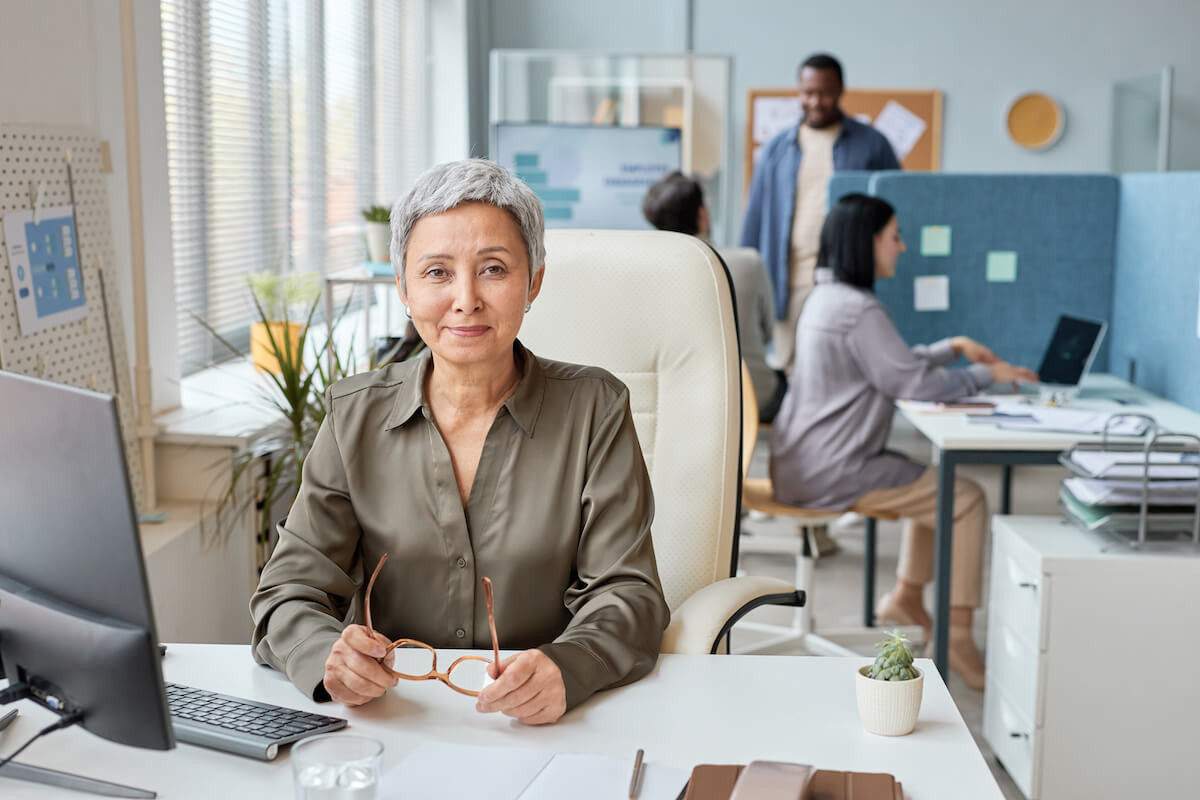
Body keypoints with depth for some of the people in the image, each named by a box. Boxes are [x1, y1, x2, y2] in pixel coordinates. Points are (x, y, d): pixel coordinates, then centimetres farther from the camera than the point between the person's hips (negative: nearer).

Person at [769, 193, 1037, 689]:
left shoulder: (828, 296, 13)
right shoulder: (858, 309, -18)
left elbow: (896, 364, 20)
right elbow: (915, 383, -16)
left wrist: (954, 347, 13)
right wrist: (988, 375, -5)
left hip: (805, 462, 10)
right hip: (829, 474, -10)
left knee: (936, 482, 23)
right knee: (967, 499, -7)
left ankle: (906, 597, 24)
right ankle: (958, 634, -6)